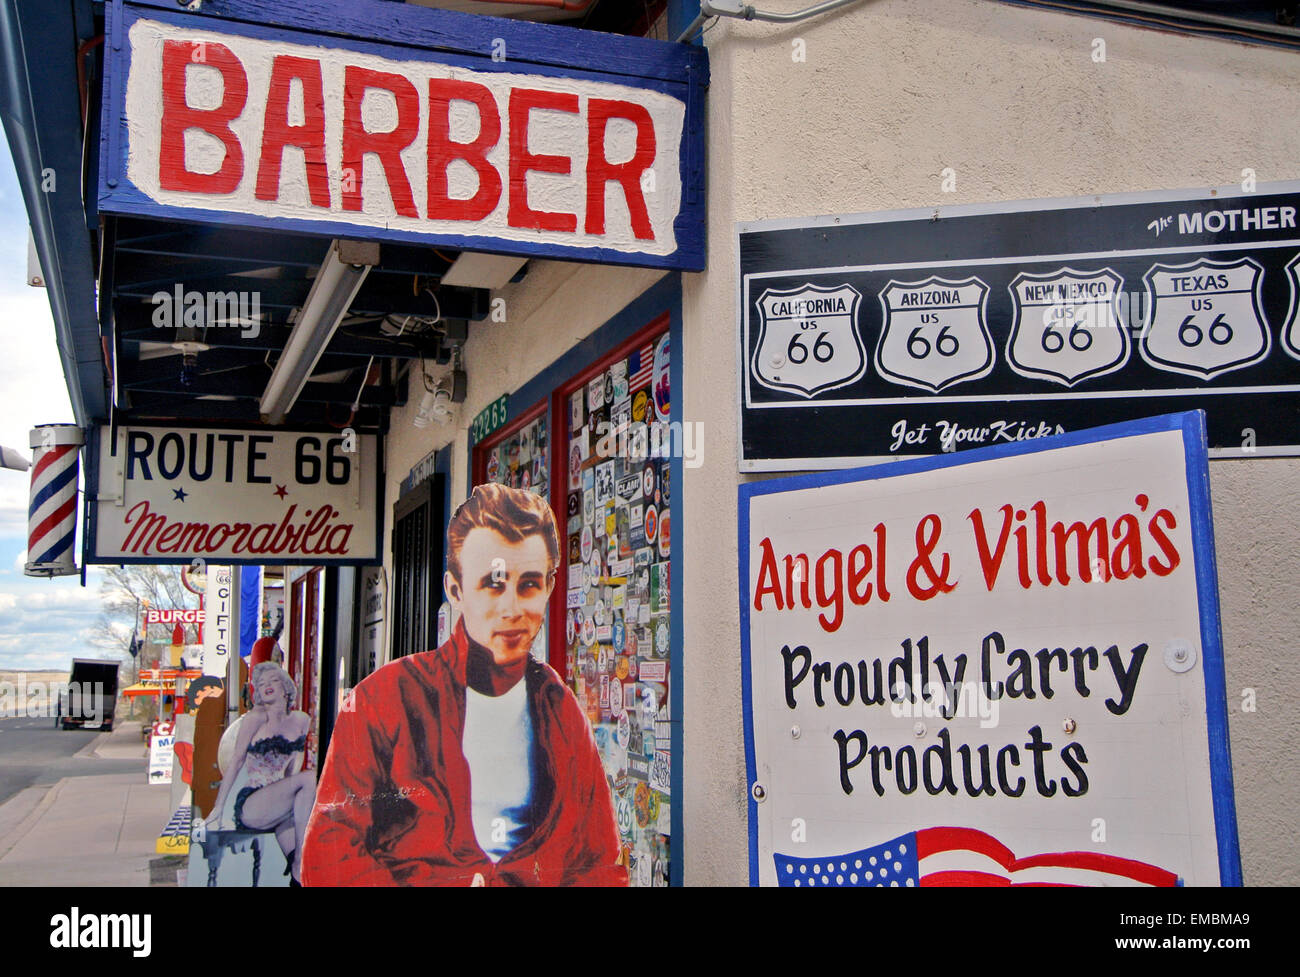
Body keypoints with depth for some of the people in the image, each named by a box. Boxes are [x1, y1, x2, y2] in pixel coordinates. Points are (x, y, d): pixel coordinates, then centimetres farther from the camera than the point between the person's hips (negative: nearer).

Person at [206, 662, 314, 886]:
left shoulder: (301, 720, 10)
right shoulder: (257, 716, -4)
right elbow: (236, 762, -3)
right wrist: (218, 808, -4)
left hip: (277, 805, 4)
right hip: (249, 806, -4)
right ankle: (299, 866, -24)